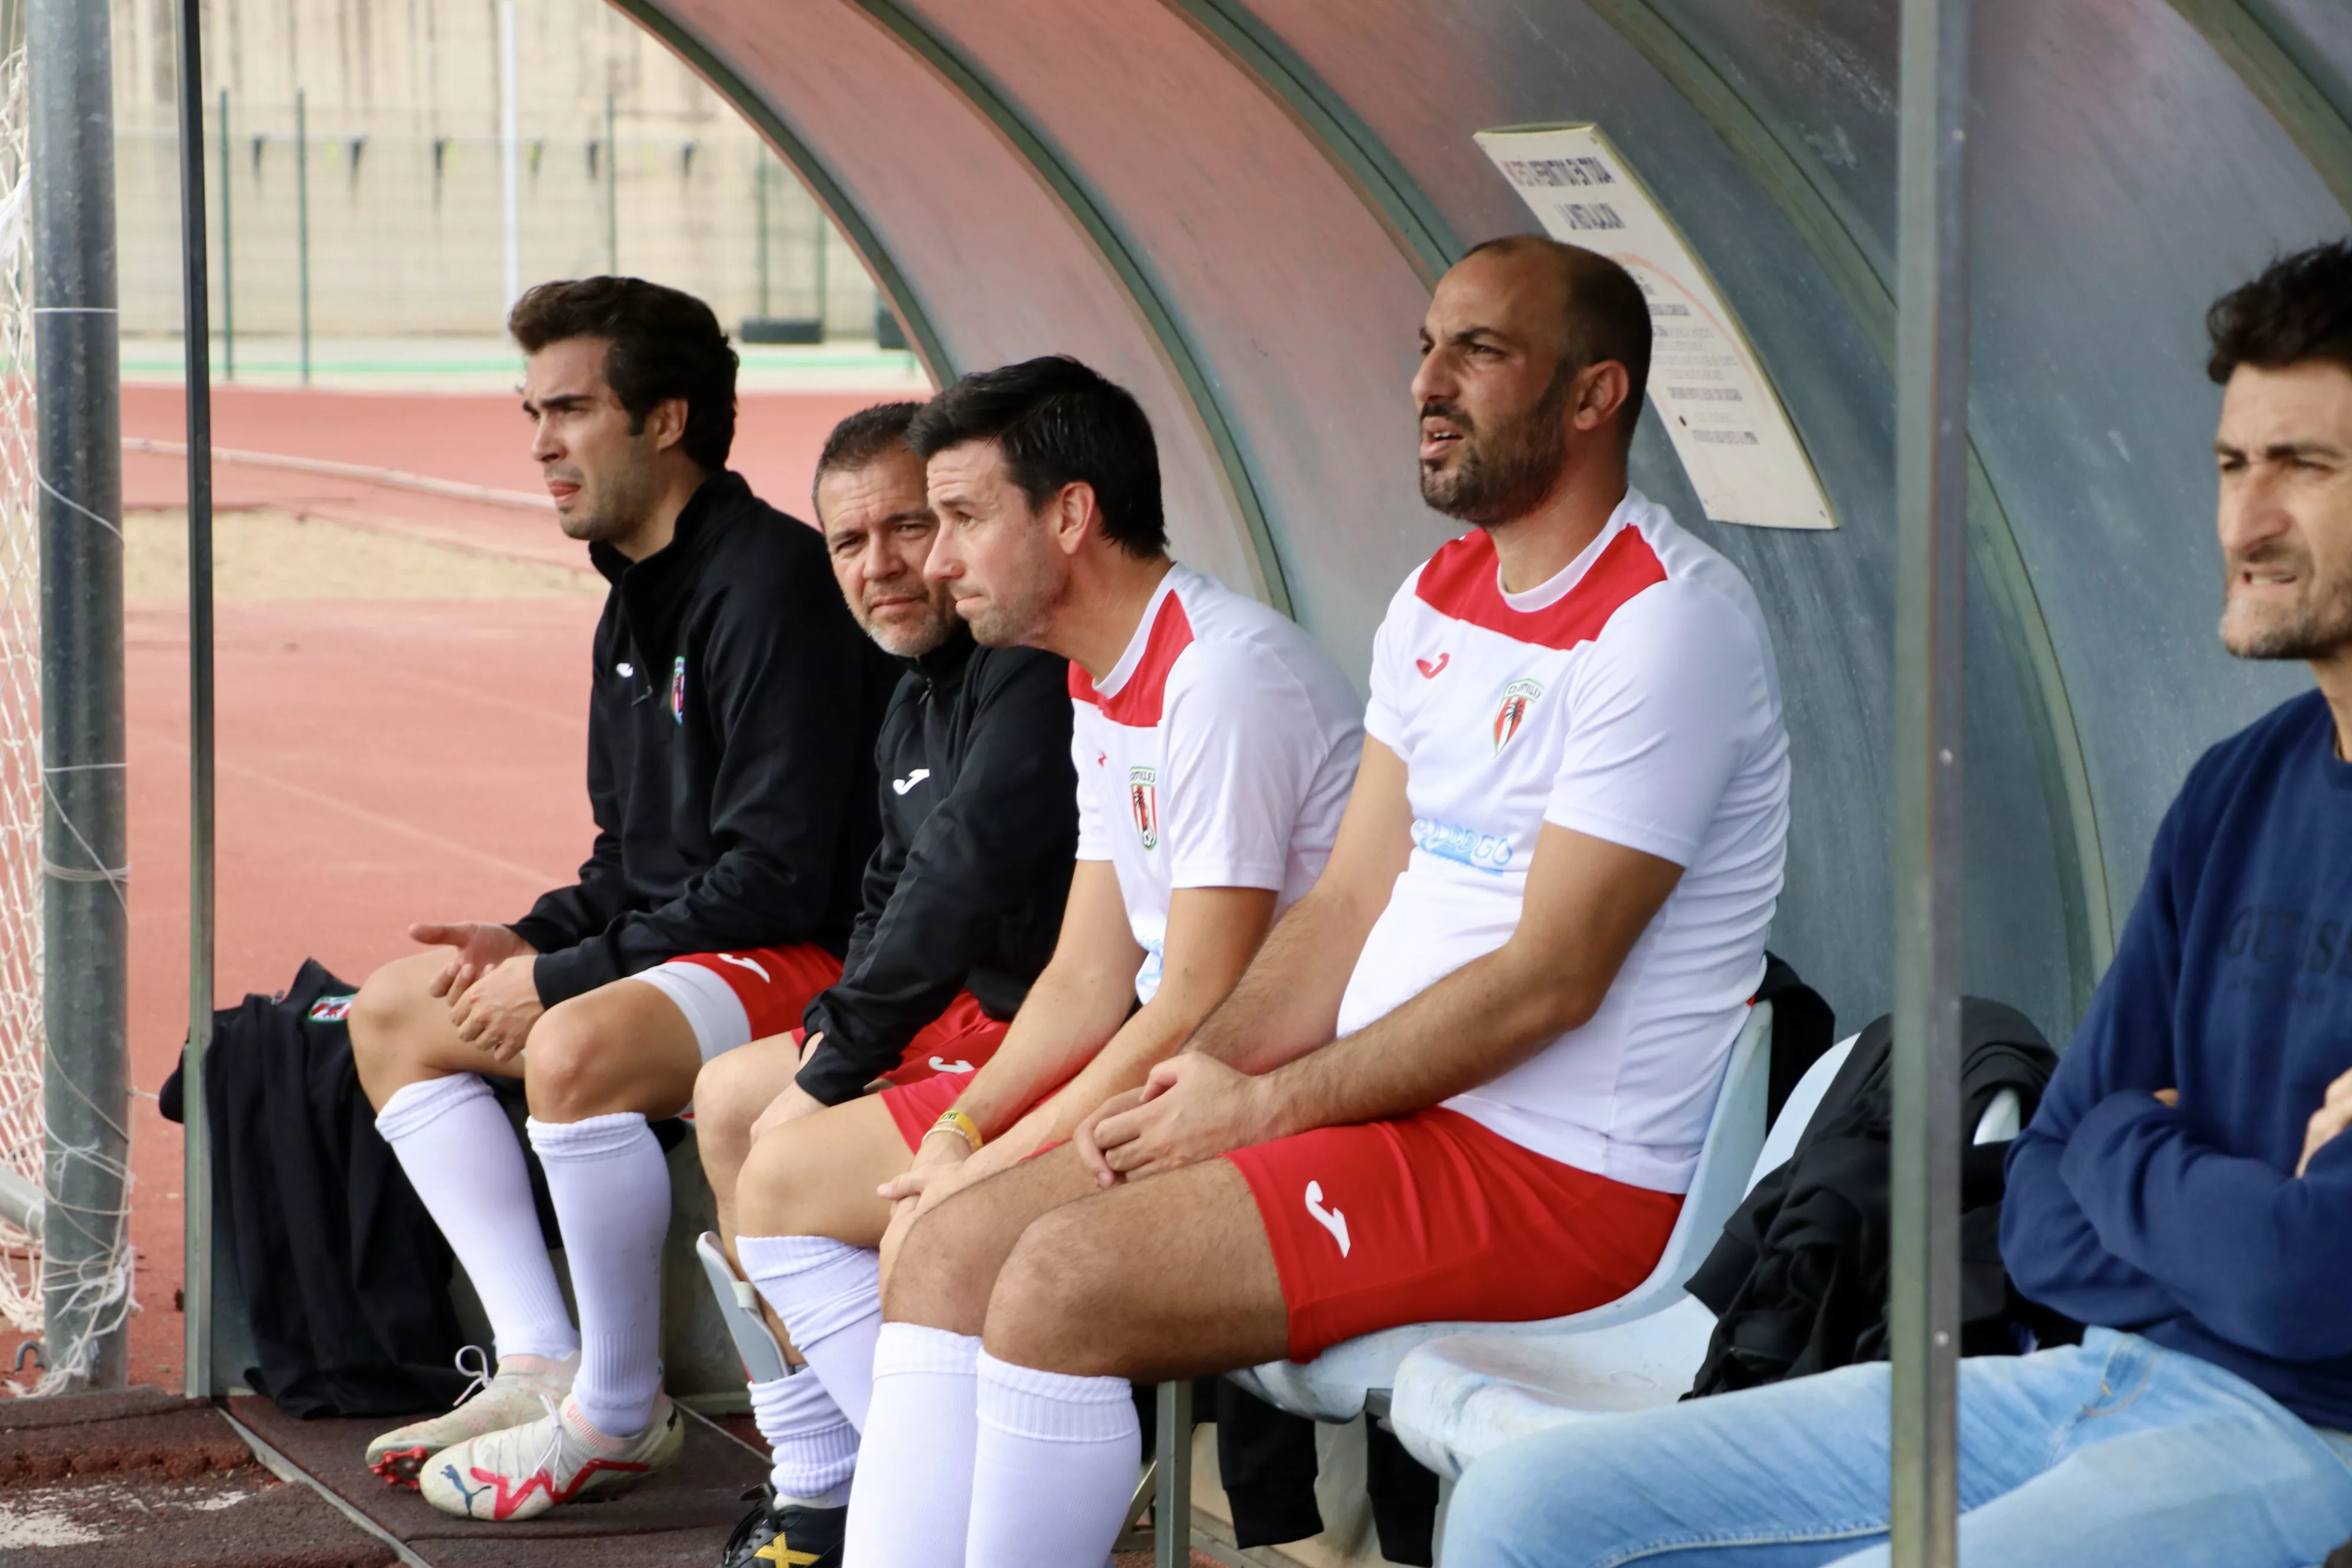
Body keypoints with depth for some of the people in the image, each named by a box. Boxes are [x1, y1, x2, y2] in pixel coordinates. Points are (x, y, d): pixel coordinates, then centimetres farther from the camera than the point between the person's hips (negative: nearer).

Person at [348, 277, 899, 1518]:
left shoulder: (770, 582, -18)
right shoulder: (640, 598, 14)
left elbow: (777, 872, -23)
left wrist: (562, 978, -19)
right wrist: (535, 939, 1)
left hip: (816, 955, -11)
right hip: (680, 949, 11)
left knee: (576, 1050, -35)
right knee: (393, 1014, 10)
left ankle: (620, 1414, -16)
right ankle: (542, 1367, 1)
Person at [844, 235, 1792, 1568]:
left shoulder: (1668, 621, -14)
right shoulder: (1440, 599, 15)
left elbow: (1550, 979, -18)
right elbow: (1350, 906, 14)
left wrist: (1263, 1106, -14)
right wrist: (1188, 1082, -3)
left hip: (1556, 1170, -9)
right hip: (1385, 1109, 9)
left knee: (1063, 1285, -23)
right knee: (956, 1249, -2)